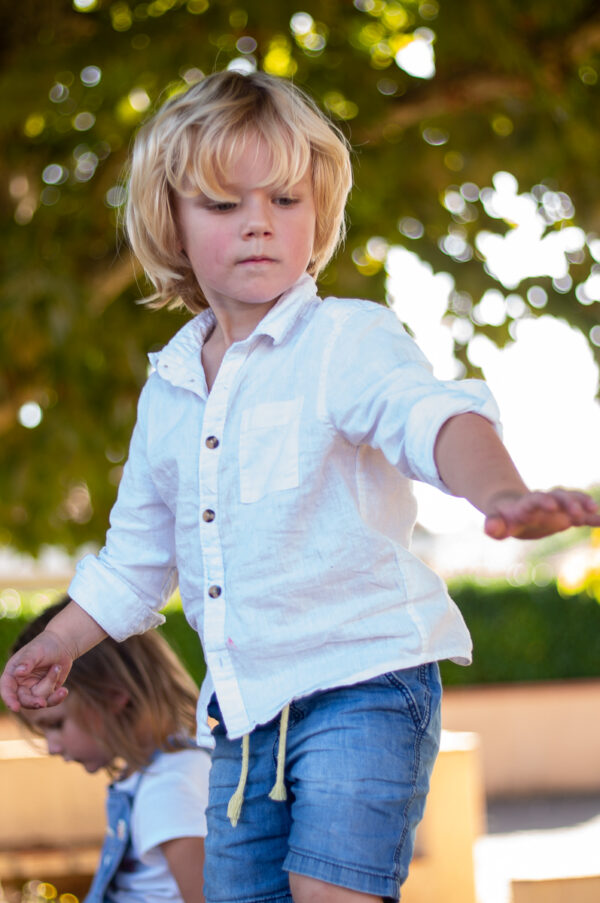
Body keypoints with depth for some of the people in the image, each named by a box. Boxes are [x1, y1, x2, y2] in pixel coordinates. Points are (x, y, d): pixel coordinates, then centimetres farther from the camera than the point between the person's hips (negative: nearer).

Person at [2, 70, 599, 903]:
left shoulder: (345, 339, -9)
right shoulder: (170, 388, 11)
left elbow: (431, 415, -30)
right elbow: (138, 551, 26)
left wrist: (501, 492, -50)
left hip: (361, 677, -7)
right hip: (245, 705, 7)